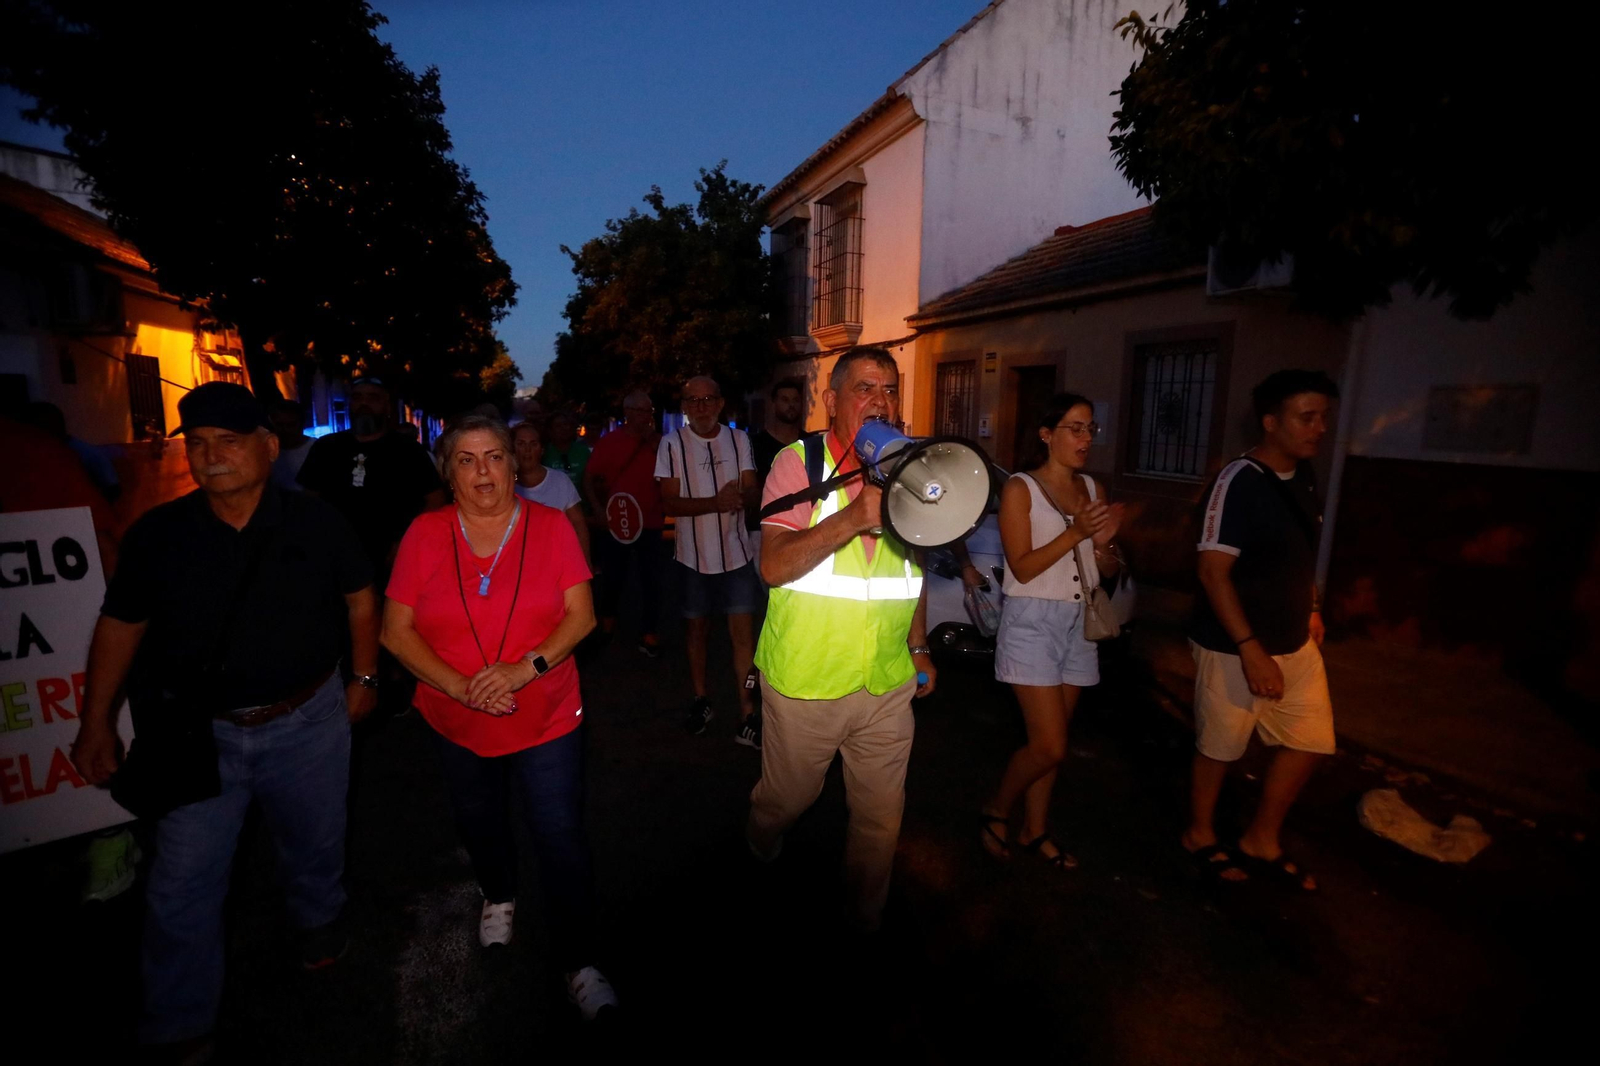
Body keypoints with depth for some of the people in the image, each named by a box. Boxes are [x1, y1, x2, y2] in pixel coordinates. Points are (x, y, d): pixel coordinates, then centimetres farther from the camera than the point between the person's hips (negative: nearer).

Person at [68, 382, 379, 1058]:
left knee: (315, 843, 20)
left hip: (308, 722, 0)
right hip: (199, 731, 0)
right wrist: (95, 725, 4)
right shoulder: (157, 535, -6)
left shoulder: (315, 523, -8)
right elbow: (120, 625, 3)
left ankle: (317, 921, 52)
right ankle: (179, 1028, 30)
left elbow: (360, 597, 3)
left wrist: (364, 677, 5)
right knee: (182, 884, 7)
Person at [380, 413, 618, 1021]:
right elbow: (396, 632, -6)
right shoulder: (425, 534, -6)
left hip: (547, 718, -2)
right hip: (457, 720, 3)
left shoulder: (550, 526, -8)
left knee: (561, 837, 0)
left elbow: (581, 615, -10)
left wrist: (527, 667, -23)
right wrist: (459, 686, -19)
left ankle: (579, 965, 18)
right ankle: (498, 897, 56)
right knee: (479, 823, 26)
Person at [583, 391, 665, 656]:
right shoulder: (609, 441, -2)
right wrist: (599, 510, -11)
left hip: (650, 522, 1)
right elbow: (589, 478, 0)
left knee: (651, 580, 2)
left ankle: (648, 633, 14)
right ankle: (607, 618, 39)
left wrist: (655, 446, -12)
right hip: (616, 522, -1)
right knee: (613, 577, 13)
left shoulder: (658, 442, 4)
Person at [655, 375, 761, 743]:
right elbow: (670, 503, -9)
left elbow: (751, 493, 0)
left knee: (742, 632, -2)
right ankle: (701, 700, 32)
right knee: (696, 628, 14)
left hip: (736, 553, 1)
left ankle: (747, 714, 7)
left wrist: (739, 495, -26)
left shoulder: (738, 440, 4)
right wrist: (716, 502, -24)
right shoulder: (672, 444, -3)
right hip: (693, 555, 0)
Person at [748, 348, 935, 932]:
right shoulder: (799, 461, -10)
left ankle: (866, 920, 42)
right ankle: (758, 853, 54)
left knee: (882, 816, 15)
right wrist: (853, 517, -32)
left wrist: (919, 647, 15)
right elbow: (774, 566, -21)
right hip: (806, 680, -3)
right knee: (789, 796, 19)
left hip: (889, 683, 4)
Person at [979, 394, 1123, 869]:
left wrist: (1102, 543, -11)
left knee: (1050, 743, 12)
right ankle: (995, 811, 19)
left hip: (1079, 621, 6)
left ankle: (1034, 832, 29)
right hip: (1033, 621, -5)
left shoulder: (1092, 489, 9)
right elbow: (1023, 568, -13)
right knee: (1049, 746, -6)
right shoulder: (1020, 488, -7)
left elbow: (1108, 571, 11)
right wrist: (1075, 533, -22)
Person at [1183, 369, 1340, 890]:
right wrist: (1250, 649, -25)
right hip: (1235, 645, -8)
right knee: (1220, 747, 9)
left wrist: (1310, 609, 14)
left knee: (1309, 741, 16)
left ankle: (1261, 843, 34)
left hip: (1295, 643, 8)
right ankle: (1199, 835, 33)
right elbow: (1213, 573, -23)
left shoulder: (1304, 475, 4)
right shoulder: (1238, 482, -20)